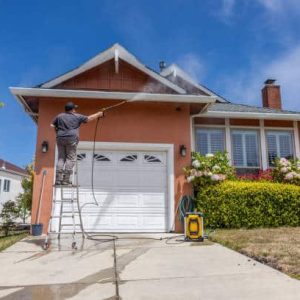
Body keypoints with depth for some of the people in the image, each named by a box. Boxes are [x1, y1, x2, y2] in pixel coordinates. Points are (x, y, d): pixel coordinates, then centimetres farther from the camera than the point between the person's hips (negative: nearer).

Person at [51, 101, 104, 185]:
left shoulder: (59, 116, 13)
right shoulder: (77, 116, 3)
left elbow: (52, 126, 12)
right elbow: (89, 118, 10)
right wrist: (98, 114, 23)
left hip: (60, 139, 4)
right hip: (71, 138, -4)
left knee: (61, 158, 9)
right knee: (71, 159, -1)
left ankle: (58, 179, 1)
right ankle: (66, 180, -8)